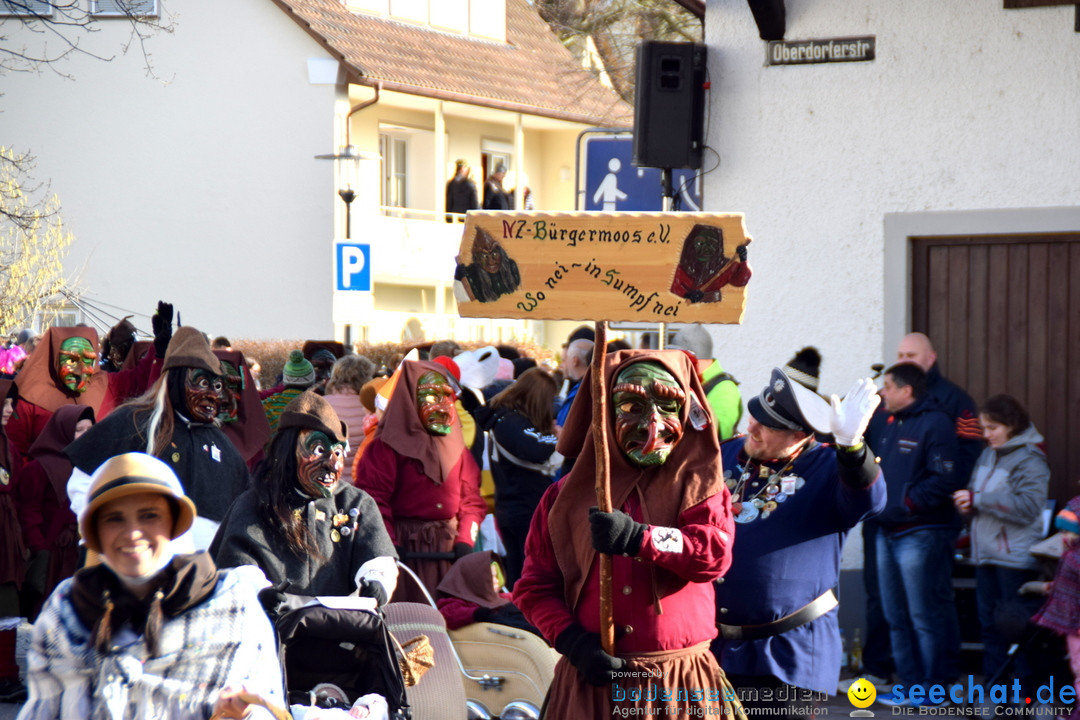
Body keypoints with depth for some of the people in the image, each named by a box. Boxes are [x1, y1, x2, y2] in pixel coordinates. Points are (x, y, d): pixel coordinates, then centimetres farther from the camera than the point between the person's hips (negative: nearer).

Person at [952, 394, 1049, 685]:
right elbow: (977, 495, 25)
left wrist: (978, 500, -18)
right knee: (989, 621, 11)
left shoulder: (1030, 460, -10)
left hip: (1016, 557, -8)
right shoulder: (987, 456, 13)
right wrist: (967, 505, 1)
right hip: (986, 554, 8)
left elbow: (1027, 507, -20)